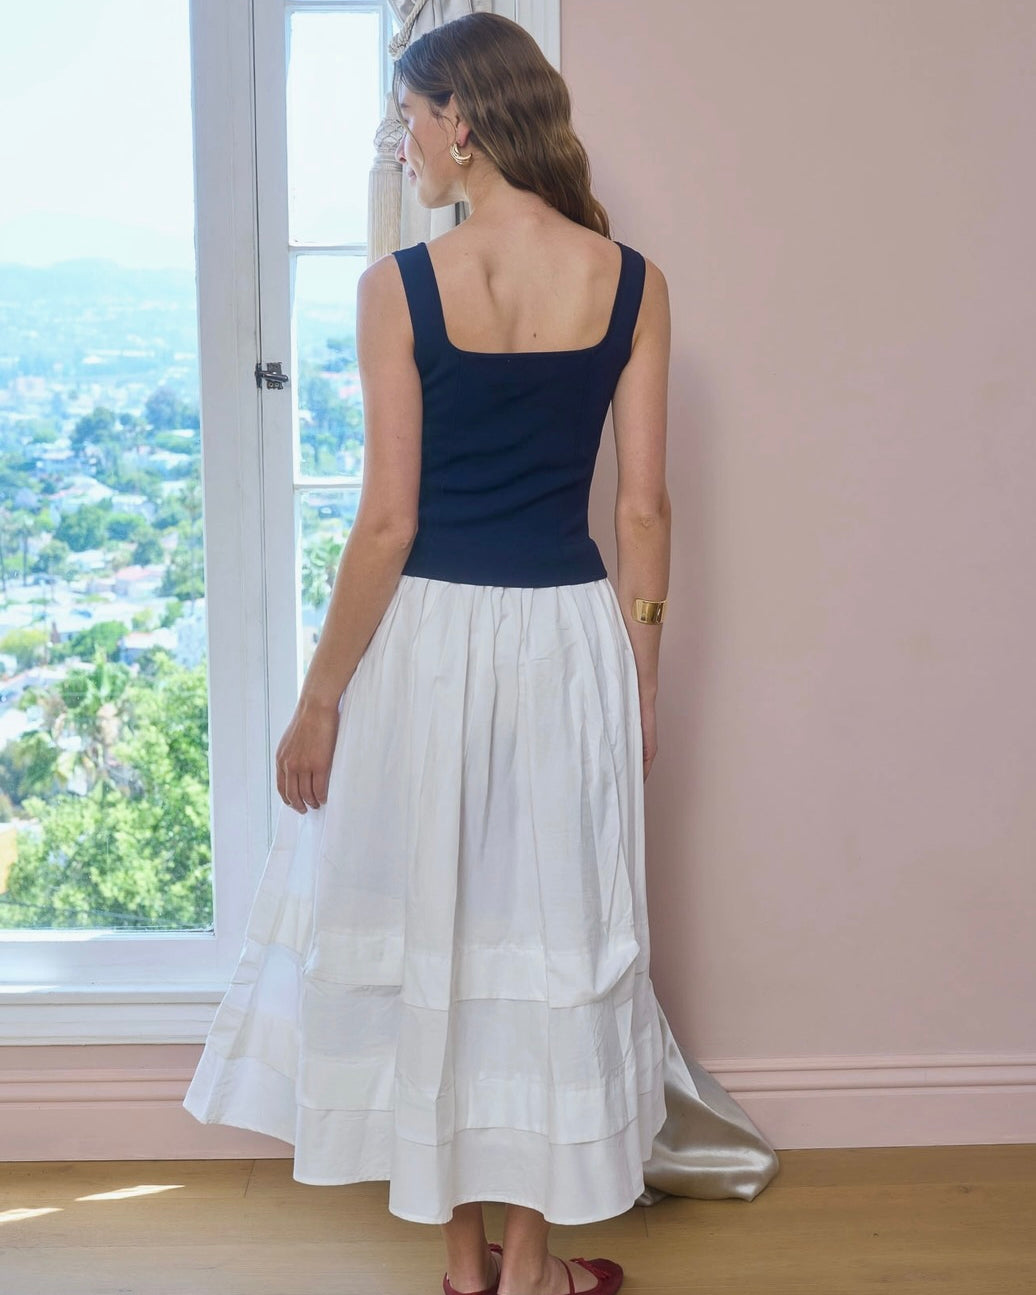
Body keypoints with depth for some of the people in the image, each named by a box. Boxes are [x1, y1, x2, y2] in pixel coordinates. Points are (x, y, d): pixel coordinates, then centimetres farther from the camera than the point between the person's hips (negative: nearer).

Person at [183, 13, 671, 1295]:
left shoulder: (401, 285, -11)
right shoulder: (630, 280, -2)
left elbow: (387, 522, -12)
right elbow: (642, 508, -2)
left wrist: (318, 698, -3)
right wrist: (642, 680, 8)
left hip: (431, 638, -2)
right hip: (572, 637, 3)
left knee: (424, 931, 13)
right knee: (552, 931, 14)